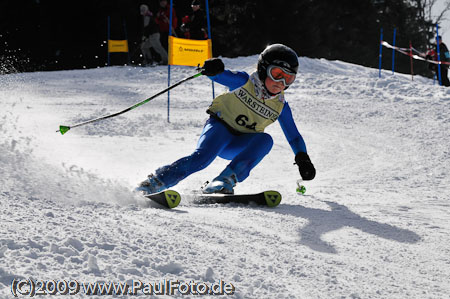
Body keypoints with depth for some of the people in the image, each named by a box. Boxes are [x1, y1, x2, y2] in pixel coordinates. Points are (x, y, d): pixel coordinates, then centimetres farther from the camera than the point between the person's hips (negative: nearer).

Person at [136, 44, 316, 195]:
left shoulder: (280, 106, -1)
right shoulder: (244, 82, -10)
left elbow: (294, 137, 7)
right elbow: (220, 76, -12)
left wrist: (302, 158, -10)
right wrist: (214, 70, -37)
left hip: (239, 147, 4)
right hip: (220, 127, -4)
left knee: (265, 140, -27)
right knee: (203, 157, -33)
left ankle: (226, 181, -35)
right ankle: (155, 182, -30)